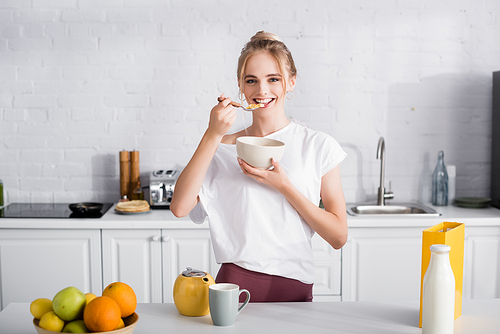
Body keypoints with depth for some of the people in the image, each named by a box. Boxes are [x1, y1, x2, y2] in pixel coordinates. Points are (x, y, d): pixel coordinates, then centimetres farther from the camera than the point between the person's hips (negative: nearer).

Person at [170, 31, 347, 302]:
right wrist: (212, 134, -11)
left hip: (293, 289, 0)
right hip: (235, 283, 0)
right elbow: (180, 207, -9)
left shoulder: (318, 146, 2)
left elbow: (339, 236, 0)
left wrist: (284, 186, -11)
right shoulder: (224, 148, 6)